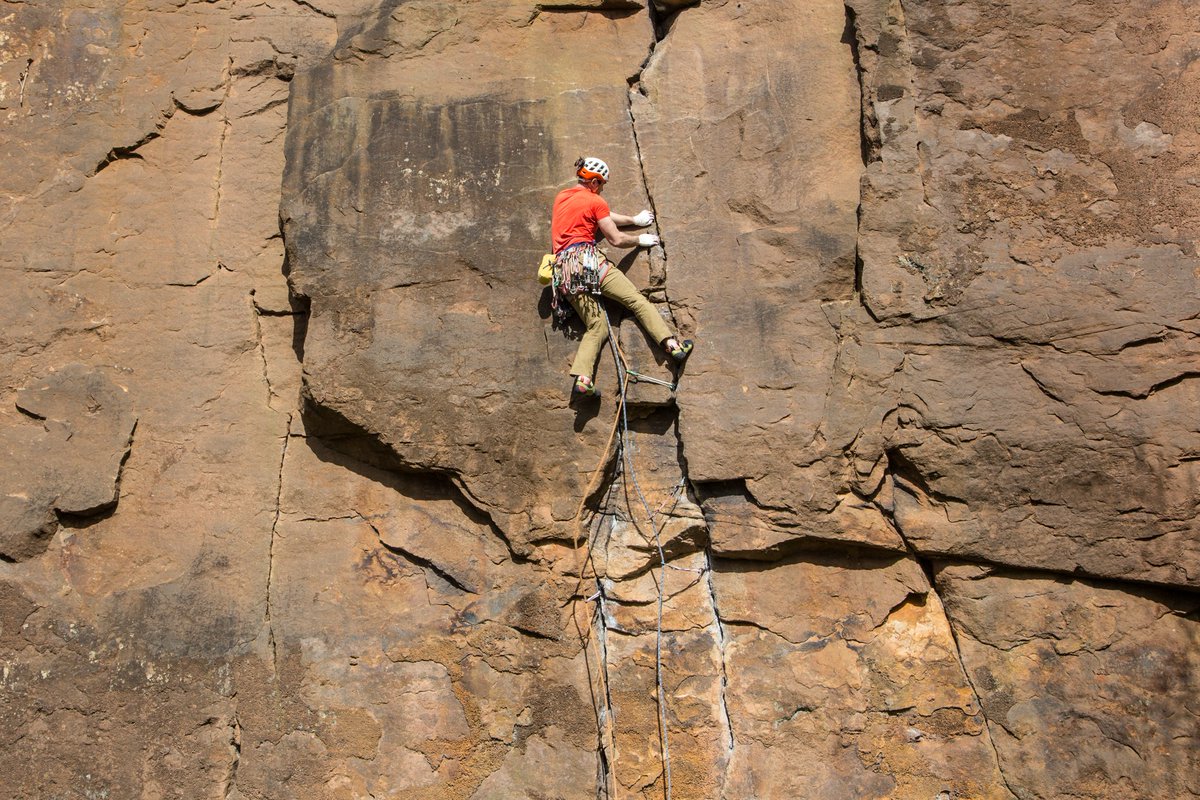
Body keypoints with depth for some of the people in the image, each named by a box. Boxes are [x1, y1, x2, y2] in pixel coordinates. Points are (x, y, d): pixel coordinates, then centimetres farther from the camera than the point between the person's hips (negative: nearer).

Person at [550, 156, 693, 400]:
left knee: (596, 326, 4)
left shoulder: (561, 197, 25)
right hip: (587, 258, -6)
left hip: (563, 269, 6)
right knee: (636, 299, -6)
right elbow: (616, 239, 4)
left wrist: (634, 220, 43)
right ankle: (672, 345, -19)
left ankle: (582, 379, -16)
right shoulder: (595, 201, 3)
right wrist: (640, 240, 23)